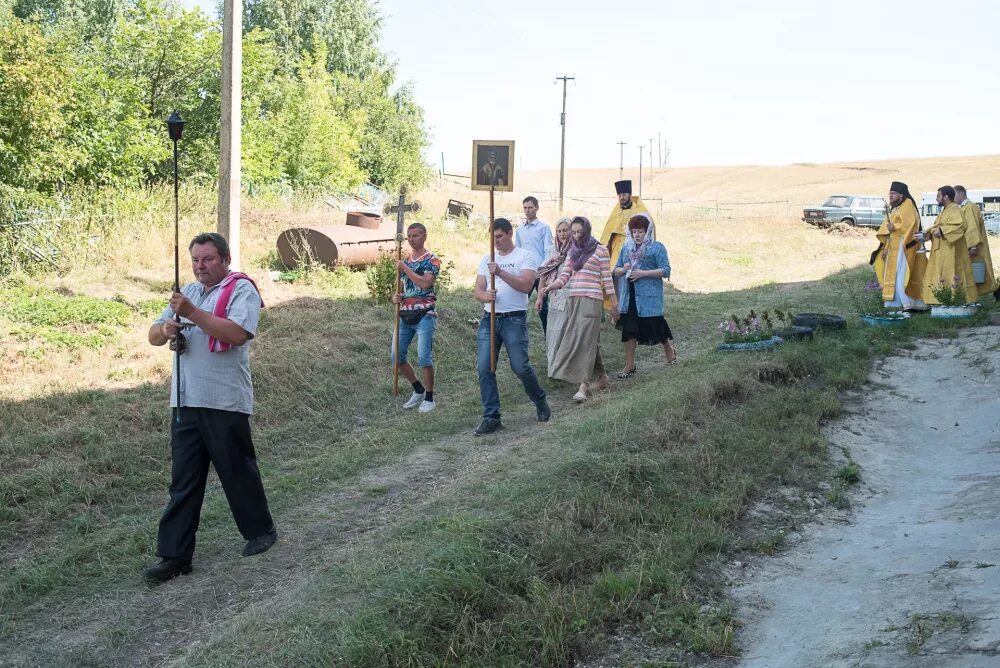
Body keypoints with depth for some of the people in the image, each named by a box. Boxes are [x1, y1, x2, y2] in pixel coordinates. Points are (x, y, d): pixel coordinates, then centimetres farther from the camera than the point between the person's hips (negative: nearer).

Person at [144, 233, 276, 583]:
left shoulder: (241, 289, -6)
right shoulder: (188, 292, 15)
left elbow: (237, 333, -23)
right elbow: (154, 334, 13)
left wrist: (192, 312, -27)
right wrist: (164, 330, -11)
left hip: (225, 402, -6)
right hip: (185, 401, 6)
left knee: (238, 471, 8)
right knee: (183, 482, 5)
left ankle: (260, 531, 29)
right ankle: (175, 556, 7)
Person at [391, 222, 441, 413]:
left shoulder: (432, 260, -5)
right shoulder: (405, 262, 15)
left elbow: (425, 283, -20)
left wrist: (405, 268, -15)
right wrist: (395, 297, 1)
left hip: (424, 315, -7)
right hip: (405, 315, 7)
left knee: (424, 358, -9)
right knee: (397, 356, 5)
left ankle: (429, 398, 6)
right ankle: (418, 390, 23)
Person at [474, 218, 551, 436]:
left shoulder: (525, 256, -1)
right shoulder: (487, 259, 15)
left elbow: (526, 285, -15)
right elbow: (478, 289, 10)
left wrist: (501, 273, -25)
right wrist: (485, 296, -15)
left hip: (514, 319, -5)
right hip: (489, 318, 5)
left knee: (520, 367, -4)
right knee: (484, 369, -4)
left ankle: (540, 401, 26)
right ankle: (491, 418, 3)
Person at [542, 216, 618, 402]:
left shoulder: (600, 250, 0)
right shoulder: (572, 252, 16)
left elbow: (607, 279, 0)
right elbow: (564, 276, 8)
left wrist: (614, 305, 0)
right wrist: (550, 286, -12)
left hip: (590, 300, -6)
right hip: (572, 300, 6)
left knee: (585, 340, -12)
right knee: (583, 340, 8)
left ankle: (584, 385, -15)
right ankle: (601, 375, 22)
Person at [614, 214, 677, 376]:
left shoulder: (657, 247, -4)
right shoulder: (626, 249, 14)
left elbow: (666, 271, -10)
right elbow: (616, 270, 18)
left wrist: (643, 273, -18)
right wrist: (623, 269, -6)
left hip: (649, 296, -5)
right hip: (630, 296, 5)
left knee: (655, 325, 3)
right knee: (629, 329, 3)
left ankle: (669, 349, 33)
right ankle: (630, 366, 9)